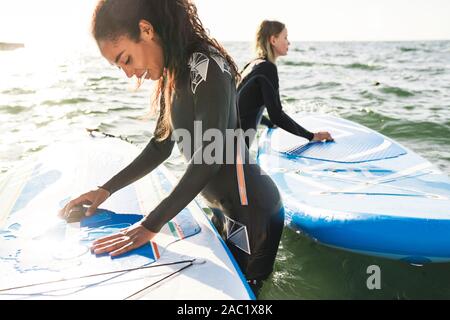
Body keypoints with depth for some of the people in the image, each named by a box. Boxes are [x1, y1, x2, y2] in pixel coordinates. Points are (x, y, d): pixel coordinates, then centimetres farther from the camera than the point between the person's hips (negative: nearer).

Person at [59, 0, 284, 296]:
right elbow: (160, 147, 14)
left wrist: (150, 225, -25)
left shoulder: (206, 67, -21)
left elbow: (209, 155, -27)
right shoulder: (172, 78, 7)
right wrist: (106, 190, 10)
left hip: (251, 212, -8)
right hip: (222, 208, 8)